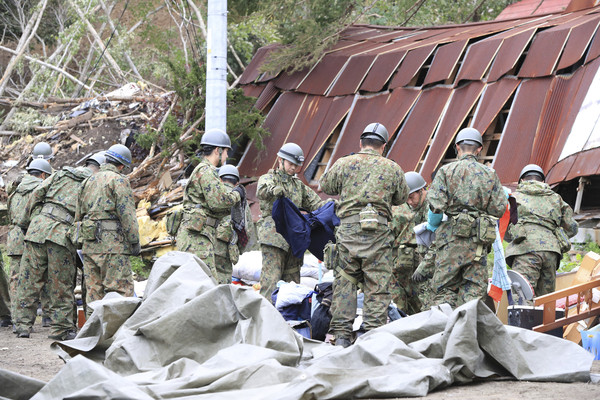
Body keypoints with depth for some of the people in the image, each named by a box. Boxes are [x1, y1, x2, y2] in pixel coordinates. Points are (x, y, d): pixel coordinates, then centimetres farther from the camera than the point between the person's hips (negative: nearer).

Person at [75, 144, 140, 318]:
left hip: (89, 244, 7)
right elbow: (127, 214, -11)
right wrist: (134, 241, -7)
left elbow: (79, 214, 23)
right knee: (121, 290, -8)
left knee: (93, 290, 8)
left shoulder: (88, 181, 20)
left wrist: (82, 239, 27)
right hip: (112, 242, -7)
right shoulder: (119, 180, -4)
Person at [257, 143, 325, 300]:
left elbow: (315, 203, 18)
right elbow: (261, 191, -19)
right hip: (273, 236, -6)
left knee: (292, 279, 6)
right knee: (271, 280, -13)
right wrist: (273, 190, -44)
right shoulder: (268, 178, 5)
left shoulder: (298, 185, 24)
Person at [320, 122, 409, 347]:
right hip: (378, 233, -1)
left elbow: (325, 186, 16)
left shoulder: (344, 164, 4)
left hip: (348, 229, 1)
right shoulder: (392, 168, 6)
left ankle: (340, 335, 6)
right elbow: (401, 198, 17)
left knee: (344, 282, 8)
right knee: (377, 286, 3)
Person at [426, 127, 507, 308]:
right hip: (479, 239, 2)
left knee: (445, 288, 3)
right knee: (475, 289, 6)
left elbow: (436, 205, -8)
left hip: (452, 238, -2)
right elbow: (499, 209, 4)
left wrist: (432, 225, 10)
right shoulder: (489, 174, 7)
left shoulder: (446, 171, 0)